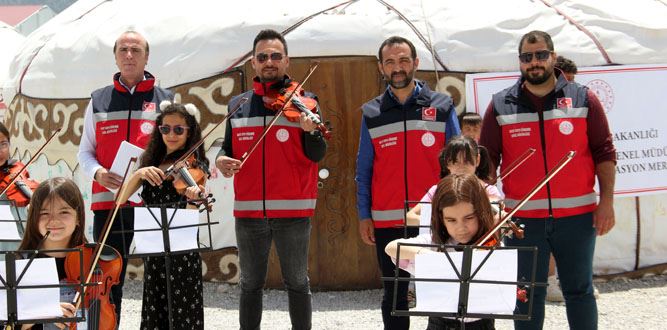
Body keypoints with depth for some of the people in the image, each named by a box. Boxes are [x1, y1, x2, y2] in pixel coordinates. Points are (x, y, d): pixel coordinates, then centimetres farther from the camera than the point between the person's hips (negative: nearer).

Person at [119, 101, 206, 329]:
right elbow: (121, 198, -1)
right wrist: (139, 174, -17)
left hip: (181, 253, -5)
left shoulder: (195, 167, -4)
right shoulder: (151, 163, 9)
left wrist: (193, 197, -39)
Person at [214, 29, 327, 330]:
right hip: (248, 211, 3)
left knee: (297, 283, 7)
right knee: (250, 284, 12)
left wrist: (310, 130, -31)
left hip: (293, 210, -3)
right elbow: (229, 148, 13)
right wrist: (222, 160, -10)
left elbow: (316, 156, -10)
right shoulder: (238, 105, 8)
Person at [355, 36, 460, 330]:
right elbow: (364, 170, 9)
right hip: (387, 221, 2)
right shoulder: (371, 114, 8)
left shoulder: (442, 107, 4)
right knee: (394, 294, 9)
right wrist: (364, 215, 2)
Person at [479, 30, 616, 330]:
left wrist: (606, 201, -4)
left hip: (576, 217, 0)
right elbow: (487, 161, 5)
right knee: (528, 295, 7)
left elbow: (604, 153, 3)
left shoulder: (583, 100, 3)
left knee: (579, 290, 8)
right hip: (522, 220, 1)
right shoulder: (501, 106, 4)